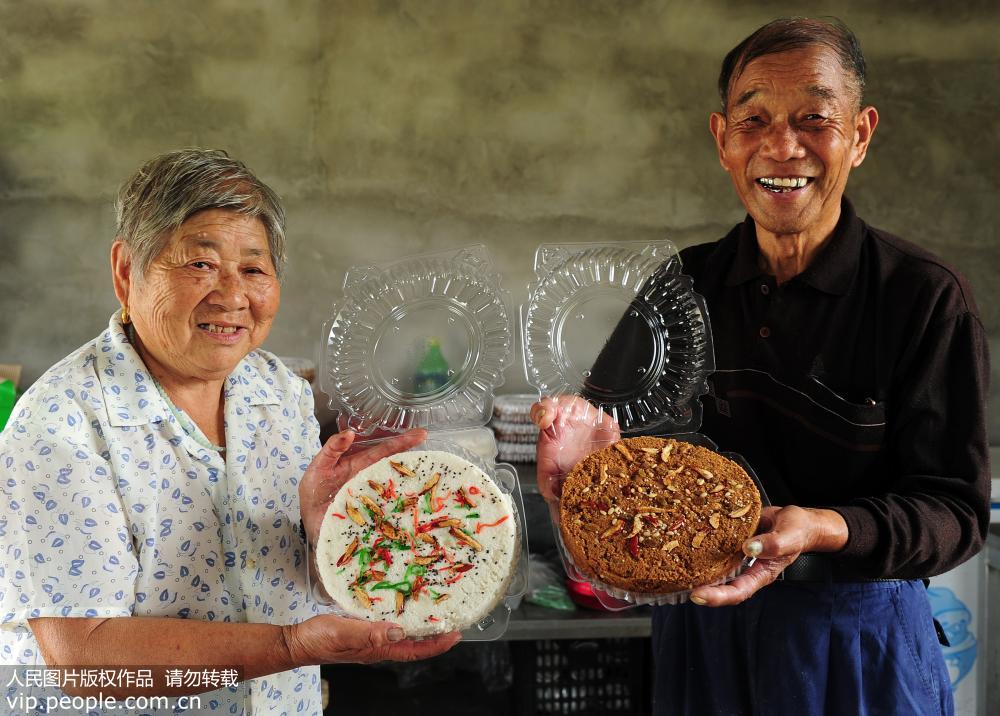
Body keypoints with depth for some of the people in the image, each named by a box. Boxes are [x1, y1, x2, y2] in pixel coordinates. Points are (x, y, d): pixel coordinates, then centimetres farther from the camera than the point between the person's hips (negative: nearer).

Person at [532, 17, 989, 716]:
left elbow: (957, 507, -13)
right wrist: (583, 434, -24)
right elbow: (609, 417, 0)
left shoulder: (927, 298, -12)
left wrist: (823, 528, -31)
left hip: (856, 632, -3)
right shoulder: (680, 287, 0)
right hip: (698, 626, 4)